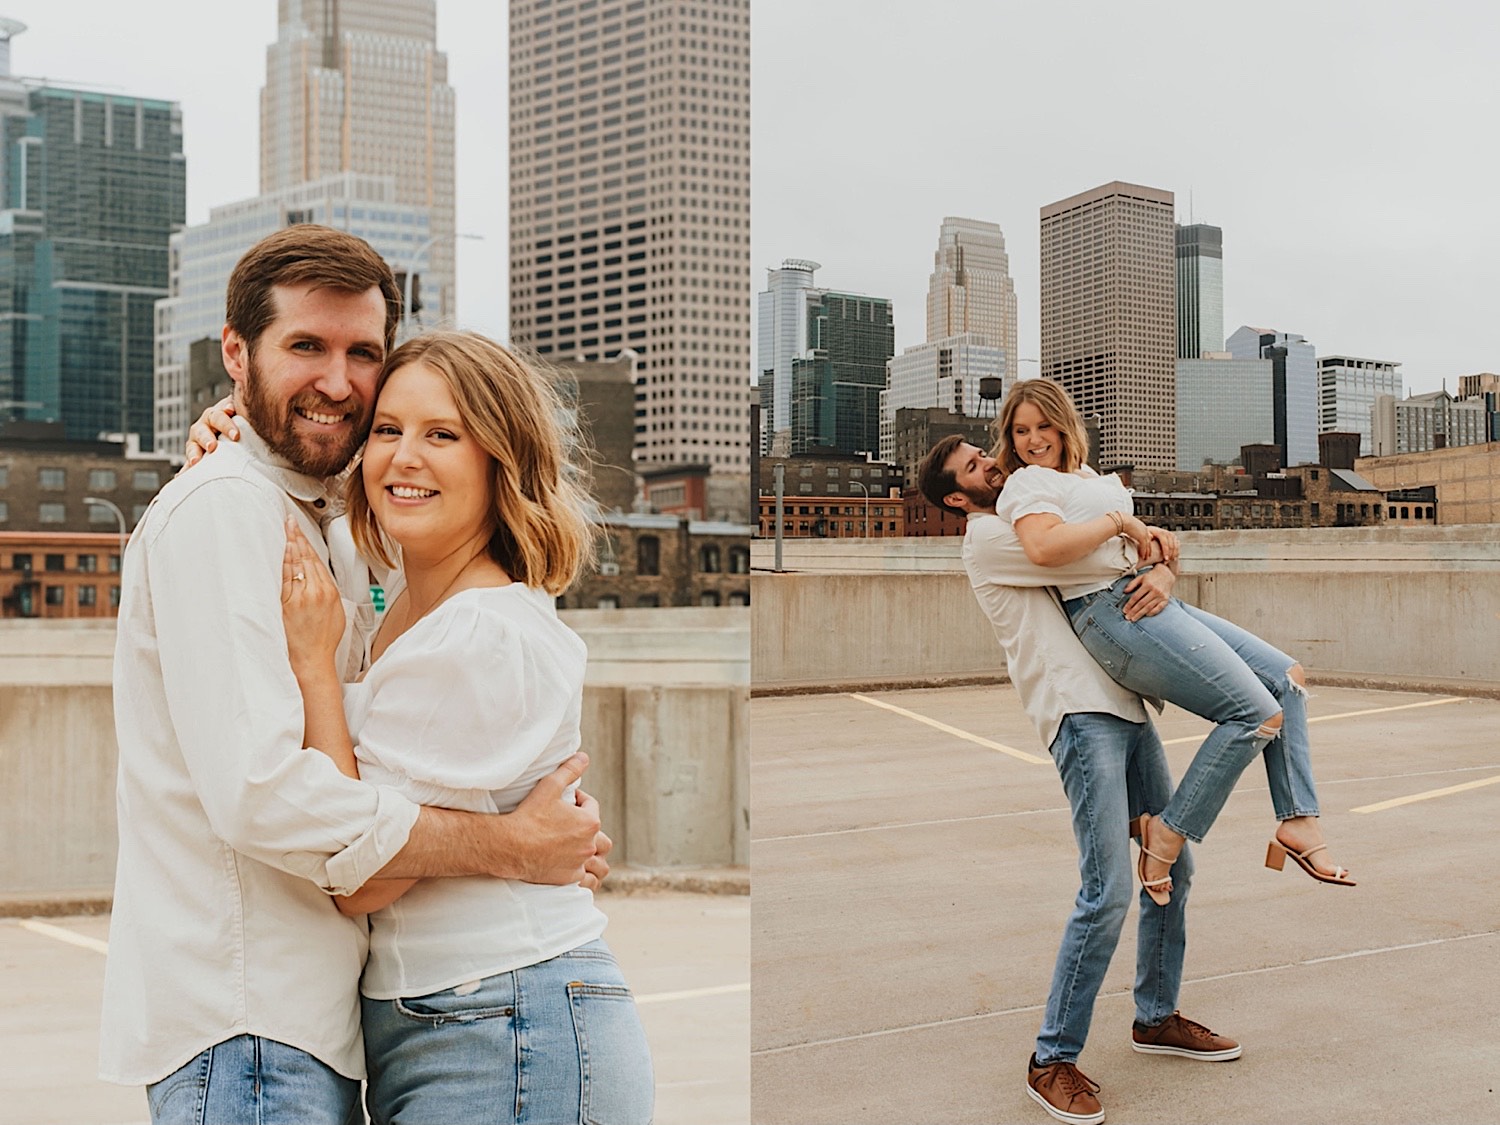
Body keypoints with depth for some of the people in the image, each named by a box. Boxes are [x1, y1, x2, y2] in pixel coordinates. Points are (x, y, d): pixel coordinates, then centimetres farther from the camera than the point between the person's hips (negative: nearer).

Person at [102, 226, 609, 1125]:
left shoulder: (327, 528, 17)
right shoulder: (223, 508, -14)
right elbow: (261, 794, -25)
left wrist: (548, 821, 1)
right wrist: (513, 846, -19)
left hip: (308, 1009, 9)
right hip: (244, 1018, -9)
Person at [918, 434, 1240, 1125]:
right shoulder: (988, 538, -2)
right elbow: (1091, 562, -12)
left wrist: (1162, 572, -6)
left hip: (1126, 707, 9)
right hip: (1079, 713, -9)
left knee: (1173, 866, 13)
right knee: (1108, 892, -13)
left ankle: (1157, 1017, 29)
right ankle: (1053, 1060, -3)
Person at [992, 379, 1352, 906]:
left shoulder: (1087, 476, 26)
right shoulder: (1028, 483, -3)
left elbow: (1148, 544, 24)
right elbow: (1044, 548, -26)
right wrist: (1119, 521, -12)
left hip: (1154, 604, 10)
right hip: (1111, 611, -10)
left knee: (1286, 677, 7)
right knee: (1257, 712, -16)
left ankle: (1298, 823, 4)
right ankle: (1167, 832, -9)